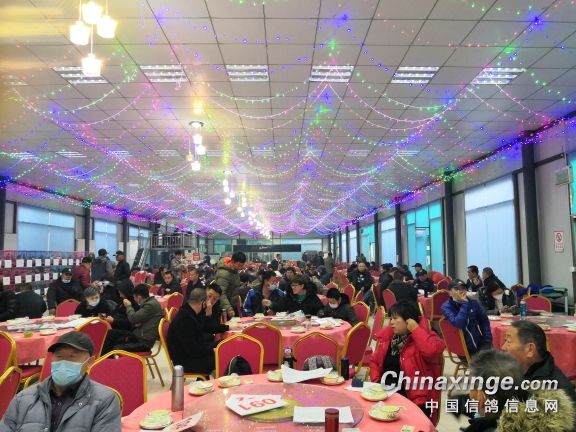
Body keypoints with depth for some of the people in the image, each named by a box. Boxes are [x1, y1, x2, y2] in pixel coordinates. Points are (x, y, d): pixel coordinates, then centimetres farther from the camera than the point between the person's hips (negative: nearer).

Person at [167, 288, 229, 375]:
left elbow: (207, 327, 18)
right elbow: (192, 349, -26)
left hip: (193, 352, 10)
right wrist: (214, 347, -16)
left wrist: (227, 327, 15)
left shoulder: (191, 312, 2)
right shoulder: (184, 319, -27)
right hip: (185, 362, -10)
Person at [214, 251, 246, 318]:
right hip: (225, 308, -9)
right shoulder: (223, 274, -28)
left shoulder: (234, 269, 1)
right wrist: (228, 309, -44)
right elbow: (221, 294, -35)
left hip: (234, 305, 9)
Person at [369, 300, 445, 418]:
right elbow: (374, 361, 18)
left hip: (414, 400, -6)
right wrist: (376, 382, 0)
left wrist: (415, 328, -19)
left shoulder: (424, 337, -8)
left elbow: (432, 351, -32)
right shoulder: (388, 336, 9)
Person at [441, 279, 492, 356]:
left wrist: (487, 340, 1)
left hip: (480, 342, 4)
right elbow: (458, 324, -25)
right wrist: (464, 304, -21)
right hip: (464, 347, -4)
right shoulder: (447, 307, -10)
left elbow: (484, 320, 12)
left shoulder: (473, 303, 4)